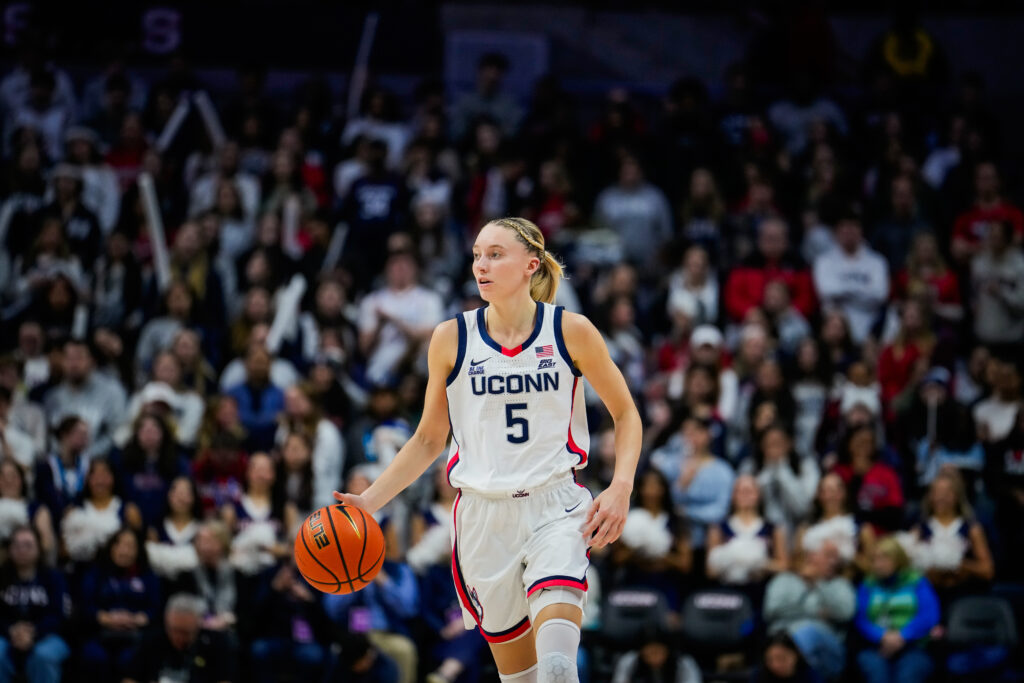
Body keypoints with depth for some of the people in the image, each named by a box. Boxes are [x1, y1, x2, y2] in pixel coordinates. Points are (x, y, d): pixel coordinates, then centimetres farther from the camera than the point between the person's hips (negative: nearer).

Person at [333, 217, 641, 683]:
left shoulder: (571, 332, -3)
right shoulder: (452, 339, 2)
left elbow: (625, 414, 8)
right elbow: (428, 440, 12)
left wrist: (620, 488, -8)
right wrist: (369, 501, 1)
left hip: (555, 507, -2)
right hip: (483, 516, 2)